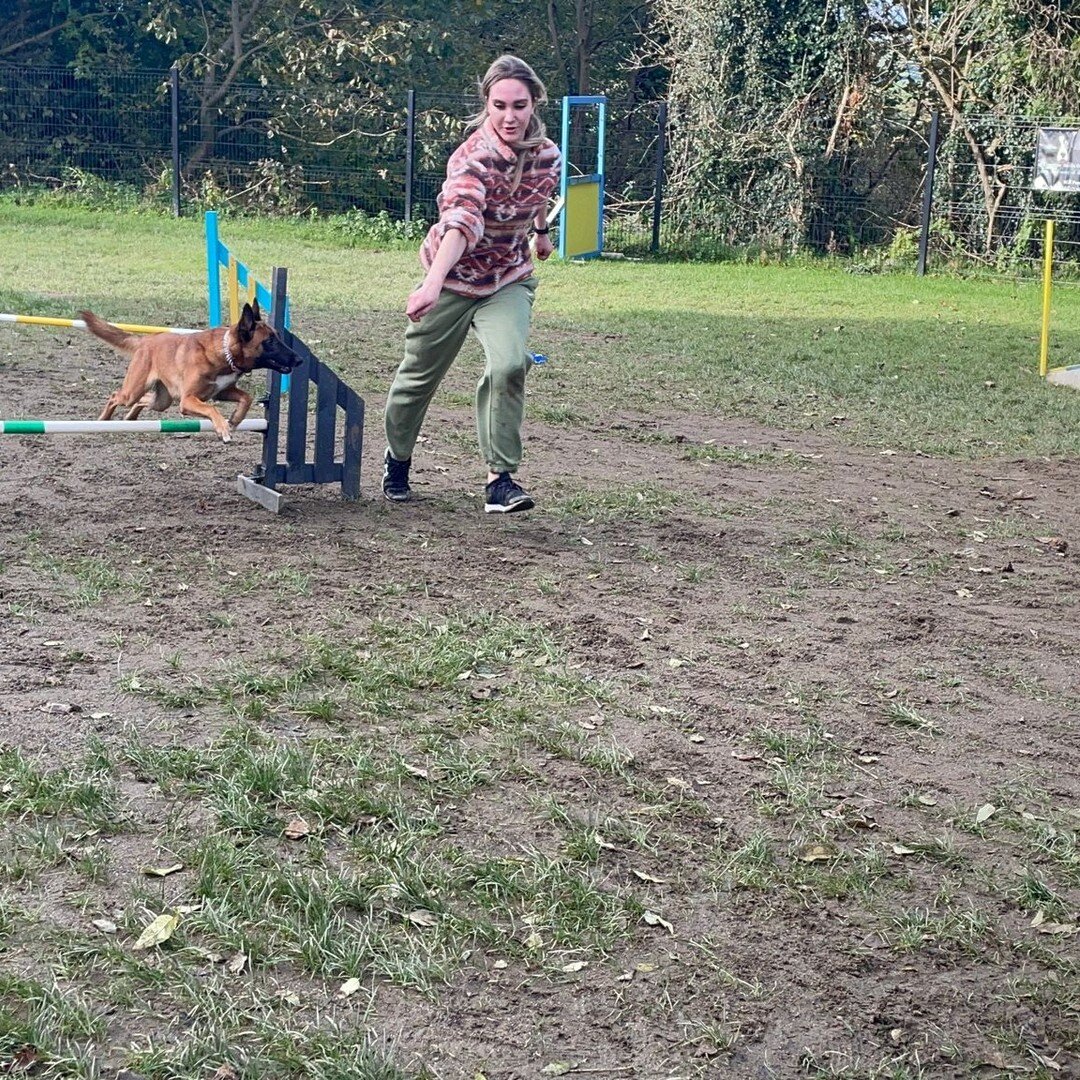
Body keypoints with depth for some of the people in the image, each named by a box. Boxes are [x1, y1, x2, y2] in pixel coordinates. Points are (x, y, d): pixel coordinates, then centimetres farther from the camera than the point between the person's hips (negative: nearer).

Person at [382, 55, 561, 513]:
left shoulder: (547, 156, -11)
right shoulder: (473, 158, -30)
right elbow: (462, 222, -48)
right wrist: (433, 283, -62)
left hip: (509, 279, 3)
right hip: (453, 277, -3)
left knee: (509, 365, -22)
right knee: (420, 374, 12)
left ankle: (501, 478, -13)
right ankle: (396, 460, 39)